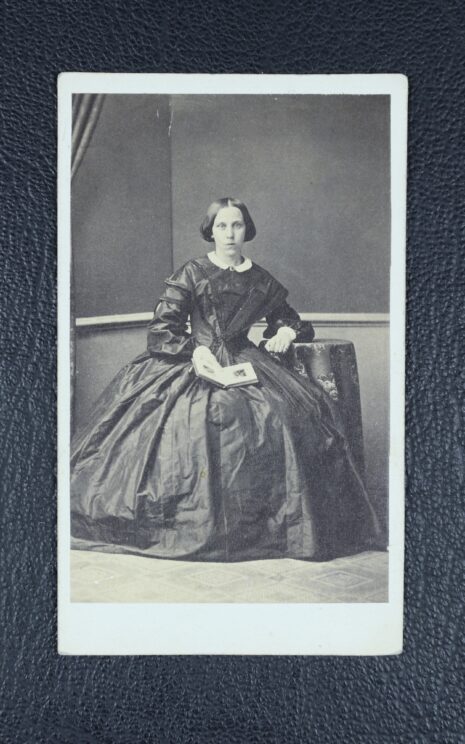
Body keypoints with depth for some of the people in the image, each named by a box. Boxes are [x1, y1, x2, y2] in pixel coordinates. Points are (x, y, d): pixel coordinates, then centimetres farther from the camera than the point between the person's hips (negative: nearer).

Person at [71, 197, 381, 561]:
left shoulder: (262, 281, 14)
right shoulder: (192, 273, 5)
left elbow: (290, 320, 27)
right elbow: (161, 328, -1)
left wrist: (287, 332, 4)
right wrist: (195, 350, -17)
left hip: (244, 361, 2)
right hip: (193, 362, -2)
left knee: (290, 413, -22)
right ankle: (191, 521, -16)